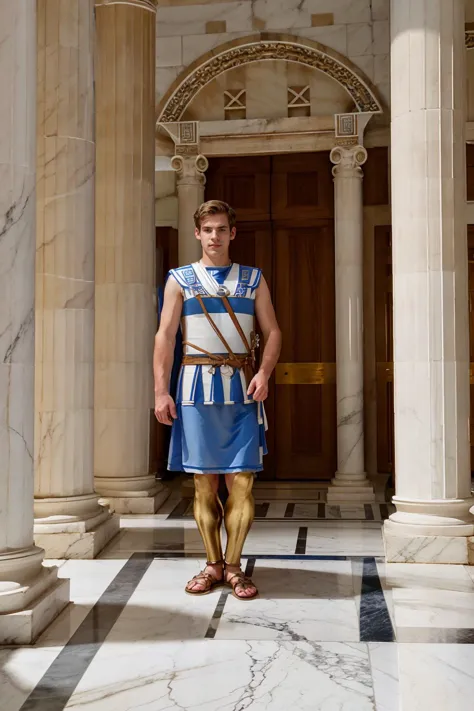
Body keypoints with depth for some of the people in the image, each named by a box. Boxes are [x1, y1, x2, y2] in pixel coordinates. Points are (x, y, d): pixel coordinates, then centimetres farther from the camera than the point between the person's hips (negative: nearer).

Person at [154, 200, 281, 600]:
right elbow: (165, 336, 4)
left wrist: (264, 373, -9)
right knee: (204, 481, 3)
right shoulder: (180, 279, 9)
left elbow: (272, 331, 9)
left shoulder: (253, 279, 12)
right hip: (197, 384, 0)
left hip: (242, 386, 1)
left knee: (242, 481, -3)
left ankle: (233, 565, 9)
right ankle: (213, 565, 16)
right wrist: (161, 391, -5)